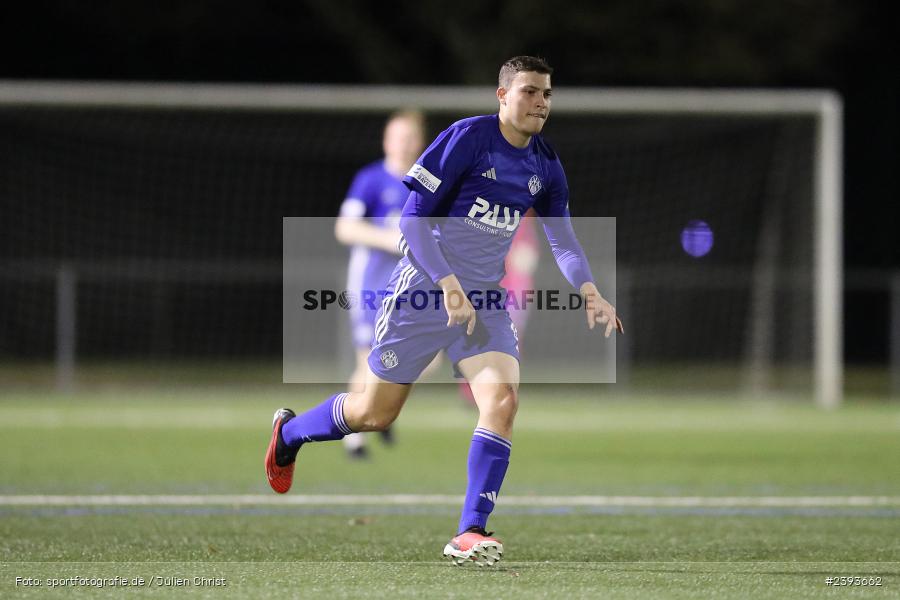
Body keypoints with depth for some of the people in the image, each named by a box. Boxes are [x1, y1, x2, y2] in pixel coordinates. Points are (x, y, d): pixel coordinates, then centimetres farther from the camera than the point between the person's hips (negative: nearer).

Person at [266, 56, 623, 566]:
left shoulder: (545, 166, 3)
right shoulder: (468, 138, -15)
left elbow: (562, 239, 10)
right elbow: (413, 218, -16)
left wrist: (588, 291, -10)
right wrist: (448, 285, -26)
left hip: (484, 299, 5)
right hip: (423, 290, -5)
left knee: (503, 398, -18)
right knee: (377, 412, 5)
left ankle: (470, 534, -16)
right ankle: (289, 432, 36)